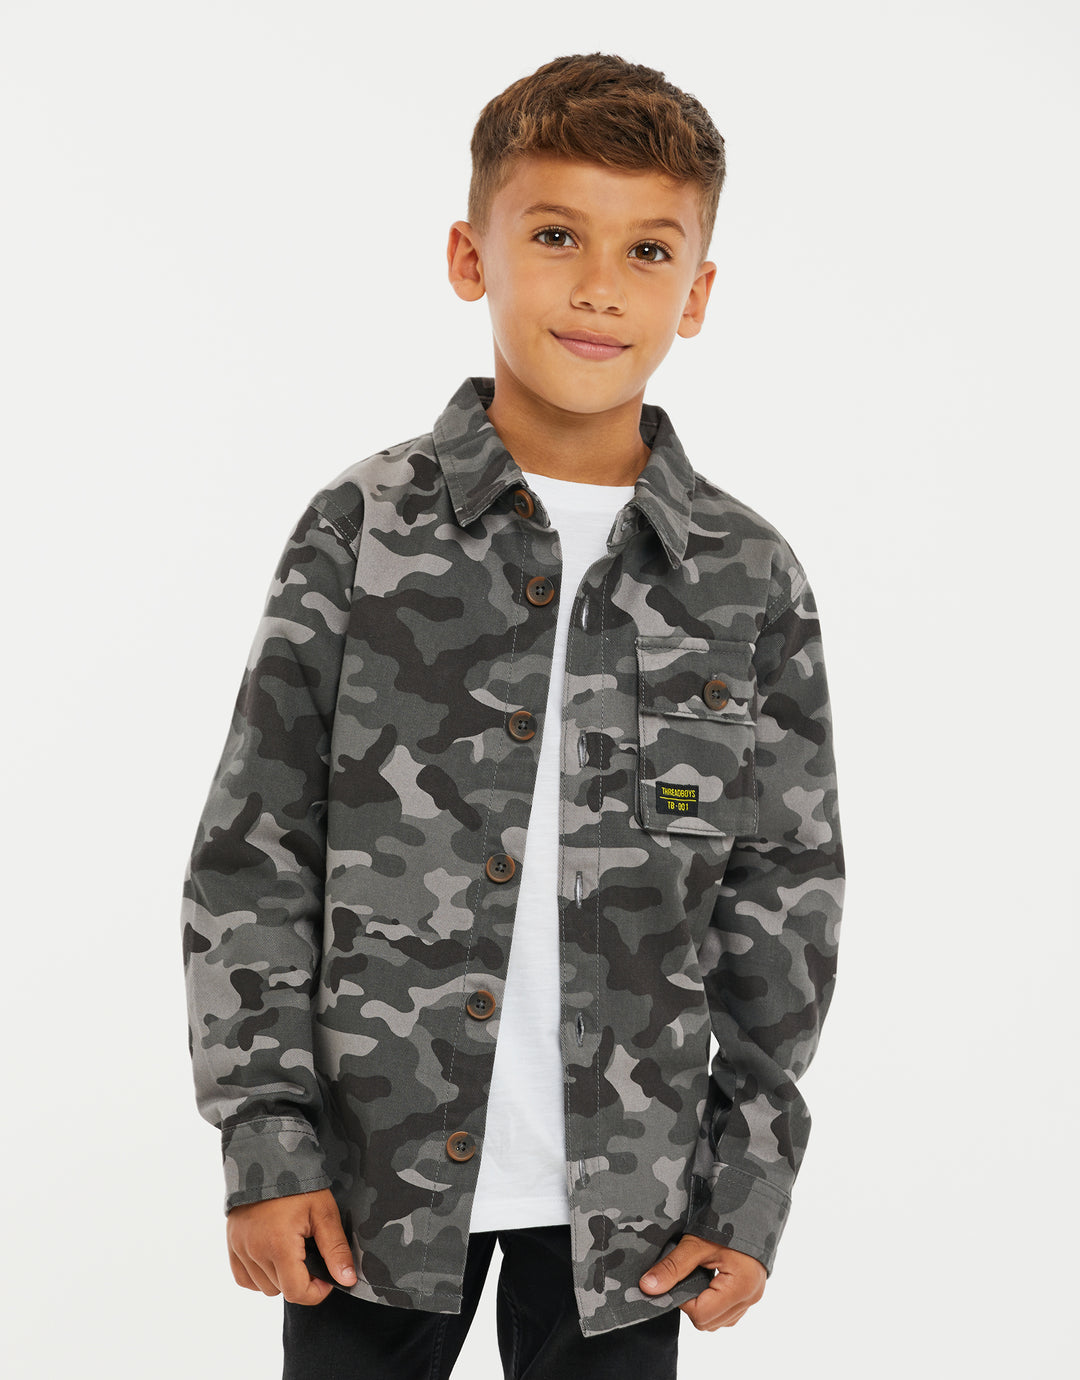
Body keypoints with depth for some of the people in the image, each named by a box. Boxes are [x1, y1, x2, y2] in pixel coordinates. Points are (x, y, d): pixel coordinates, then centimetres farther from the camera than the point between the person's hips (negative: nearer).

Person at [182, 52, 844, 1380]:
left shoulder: (751, 582, -1)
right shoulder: (362, 533, -5)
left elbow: (784, 898, 3)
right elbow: (252, 859, -3)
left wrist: (754, 1185, 1)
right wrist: (264, 1141, -7)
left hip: (631, 1194, 1)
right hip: (374, 1170, -1)